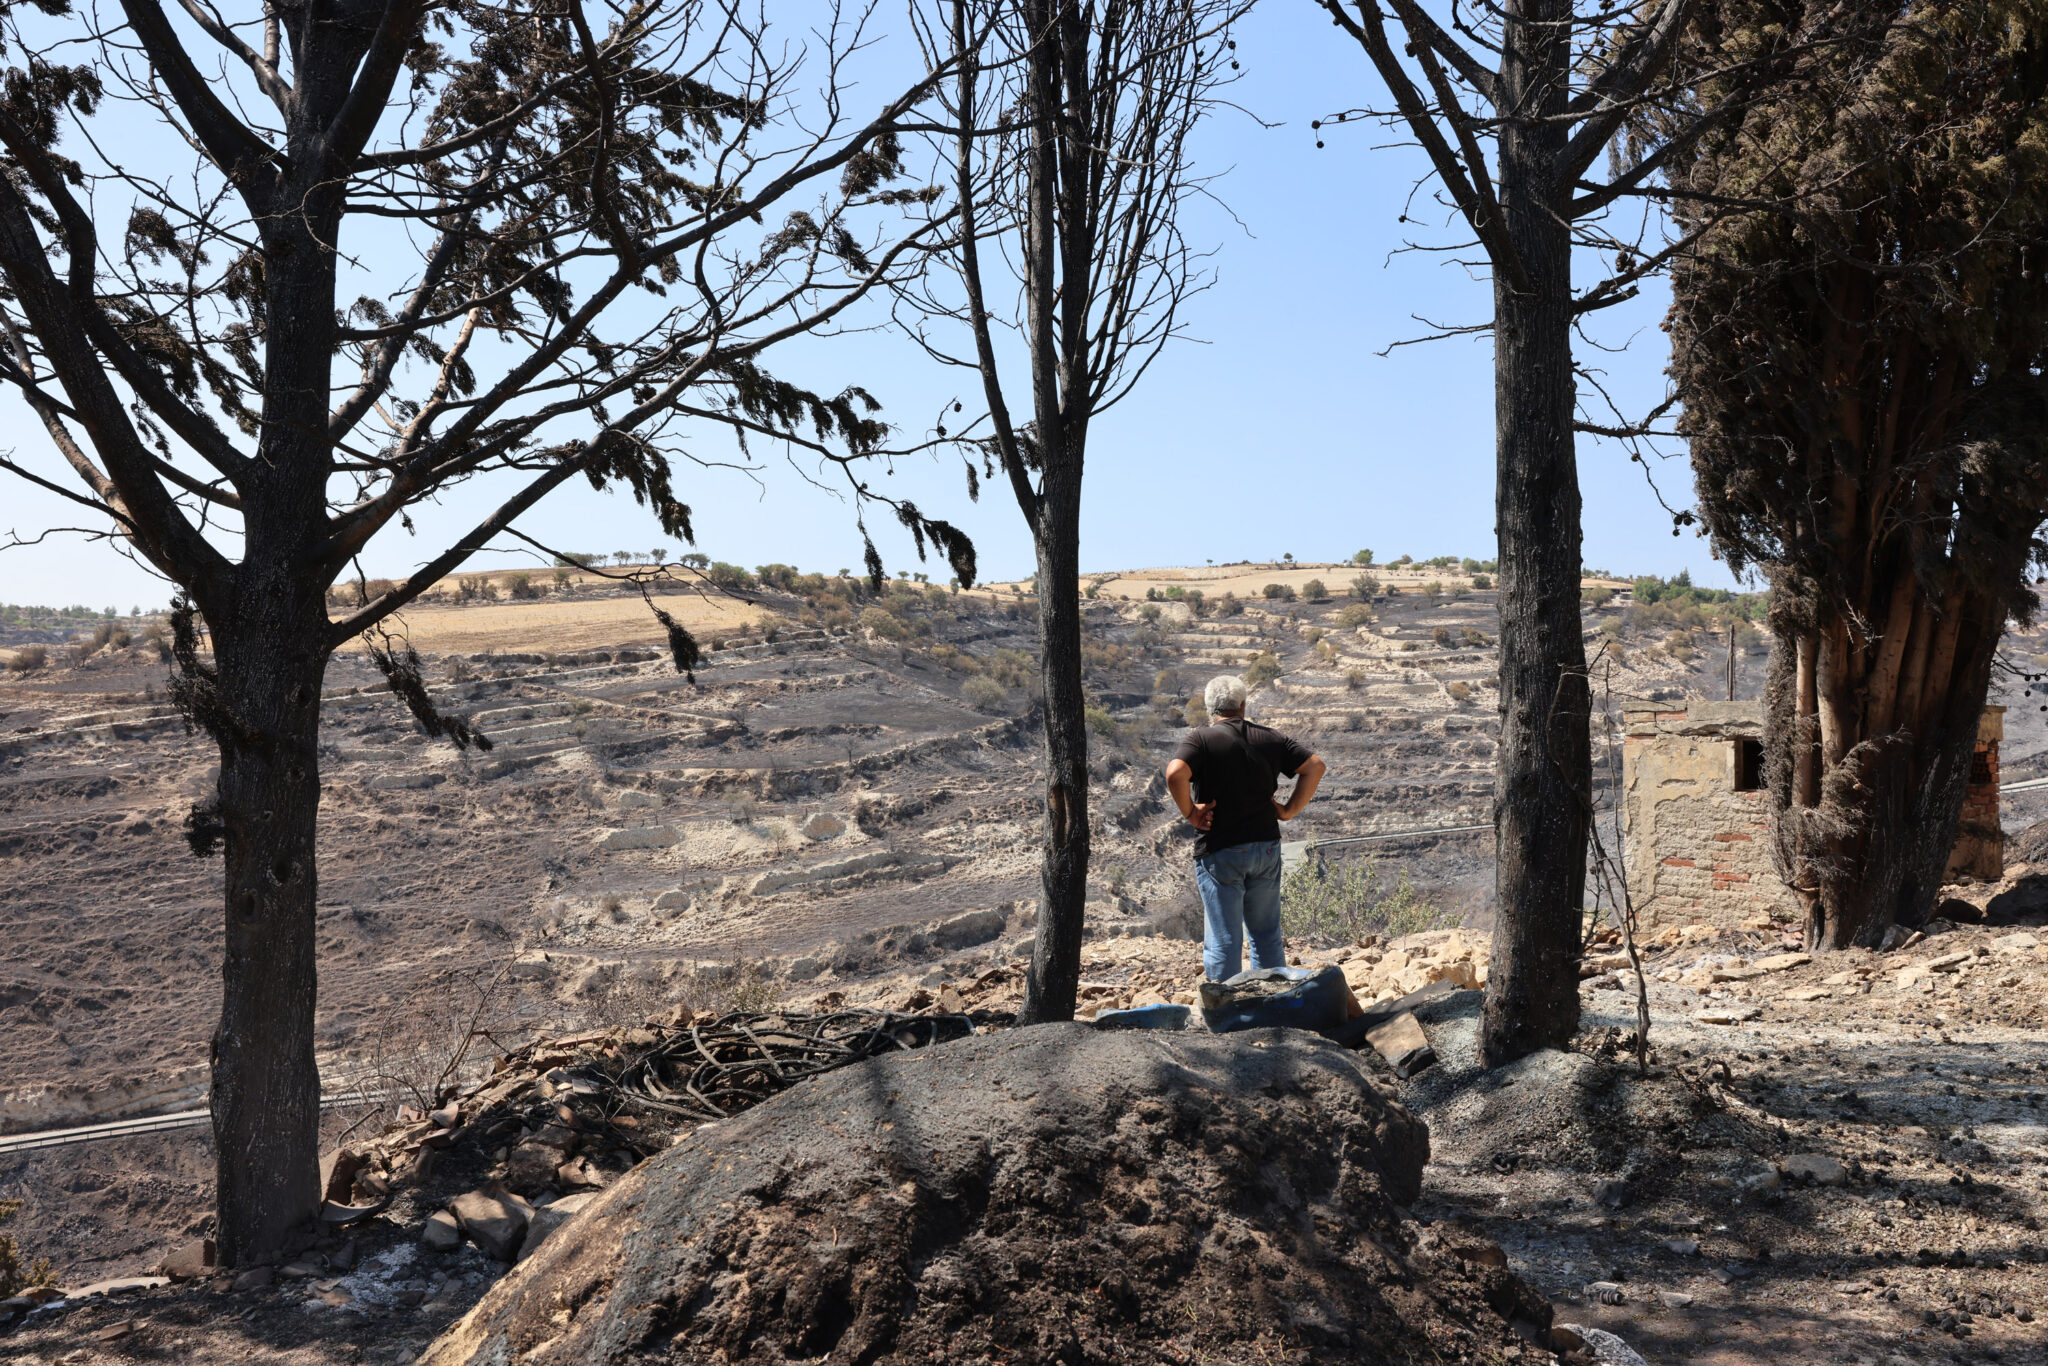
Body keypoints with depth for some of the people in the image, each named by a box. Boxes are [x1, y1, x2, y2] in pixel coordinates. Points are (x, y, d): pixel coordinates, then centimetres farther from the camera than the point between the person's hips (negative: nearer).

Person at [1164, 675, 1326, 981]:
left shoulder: (1201, 739, -8)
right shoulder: (1270, 738, 7)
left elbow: (1175, 773, -26)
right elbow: (1314, 767, 6)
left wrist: (1190, 812, -12)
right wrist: (1290, 810, 6)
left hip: (1219, 852, -4)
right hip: (1266, 846, 4)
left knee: (1223, 941, 2)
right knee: (1267, 936, 17)